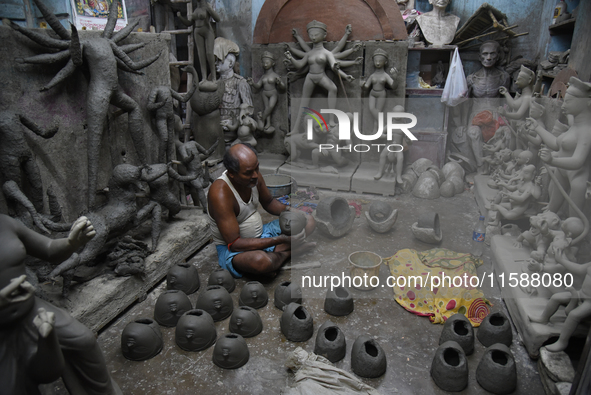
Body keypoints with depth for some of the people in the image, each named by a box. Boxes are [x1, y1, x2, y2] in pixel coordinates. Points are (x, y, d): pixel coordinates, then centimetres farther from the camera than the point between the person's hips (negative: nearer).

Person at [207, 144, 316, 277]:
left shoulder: (254, 176, -9)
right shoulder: (220, 194, -30)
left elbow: (269, 202, 12)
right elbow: (234, 244, -30)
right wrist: (281, 239, -33)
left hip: (261, 233, 7)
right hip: (232, 249, -7)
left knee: (308, 221, 2)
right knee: (261, 261, -41)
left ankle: (272, 254, -15)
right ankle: (286, 252, -7)